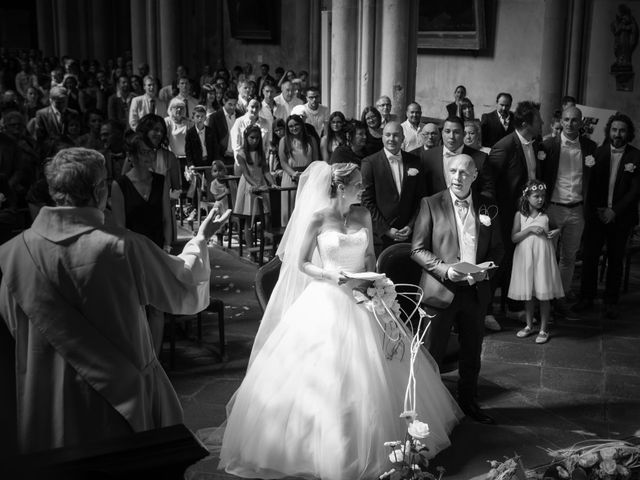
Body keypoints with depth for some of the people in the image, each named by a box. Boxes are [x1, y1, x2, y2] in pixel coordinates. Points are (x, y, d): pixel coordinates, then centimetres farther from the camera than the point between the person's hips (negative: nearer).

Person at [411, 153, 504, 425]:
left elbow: (496, 248, 12)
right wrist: (445, 269, -20)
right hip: (441, 291, -3)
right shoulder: (431, 204, -4)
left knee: (472, 353, 17)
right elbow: (418, 249, -6)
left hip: (476, 291, 4)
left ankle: (468, 401, 35)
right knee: (431, 354, 3)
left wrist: (486, 268, -8)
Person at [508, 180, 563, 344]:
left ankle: (544, 329, 12)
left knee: (544, 294, 1)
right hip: (525, 258, 1)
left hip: (543, 257, -1)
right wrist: (530, 229, -16)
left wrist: (556, 232, -6)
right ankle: (529, 326, 26)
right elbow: (514, 238, -5)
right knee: (527, 293, 10)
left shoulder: (547, 215, 2)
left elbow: (557, 227, 17)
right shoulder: (520, 215, 0)